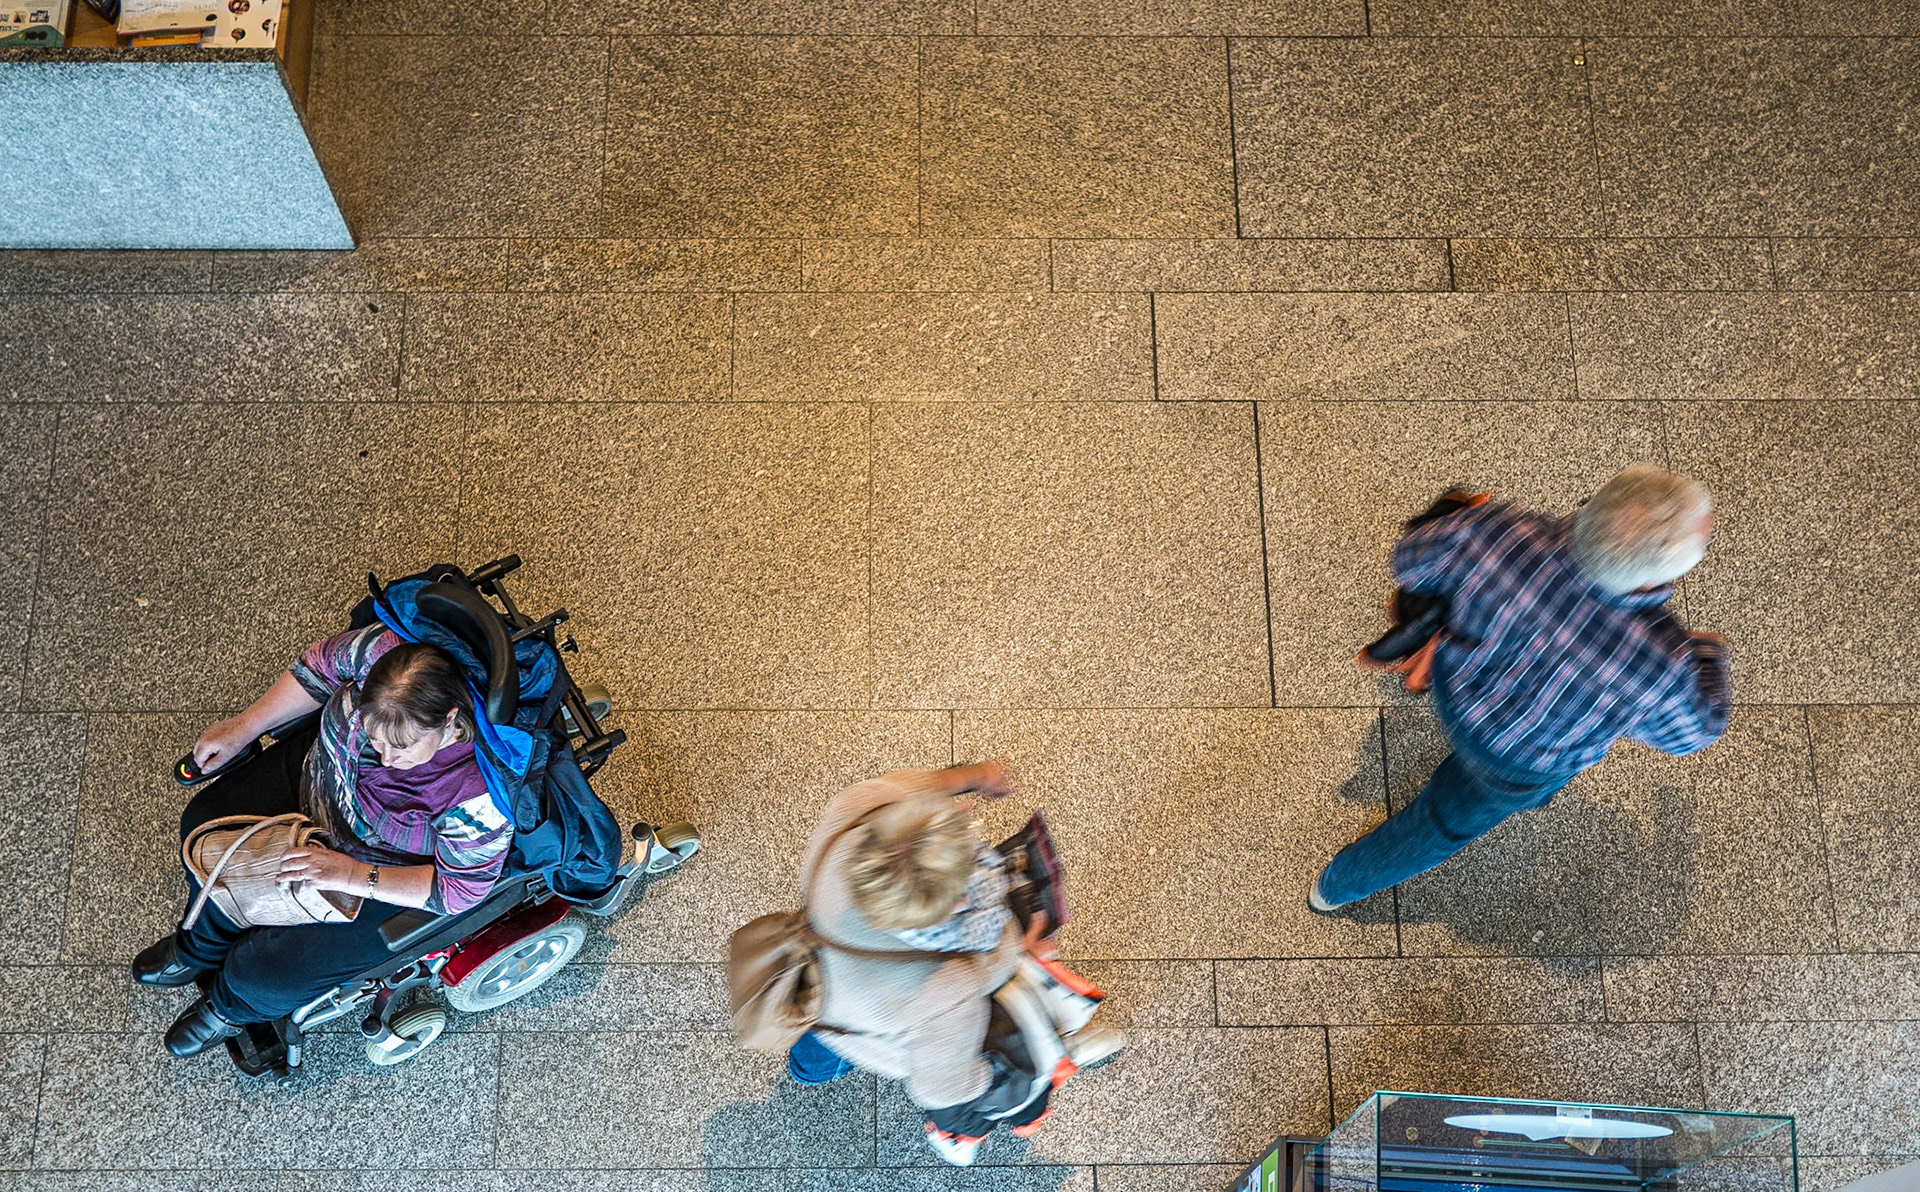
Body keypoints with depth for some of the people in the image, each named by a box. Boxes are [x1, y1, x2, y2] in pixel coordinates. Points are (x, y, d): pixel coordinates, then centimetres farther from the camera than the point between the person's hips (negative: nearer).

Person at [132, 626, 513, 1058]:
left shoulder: (479, 796, -42)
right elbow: (325, 664, -7)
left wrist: (353, 875, -32)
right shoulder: (387, 650, -30)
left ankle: (234, 1006, 36)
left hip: (385, 880, -5)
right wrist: (243, 727, -5)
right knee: (205, 825, 11)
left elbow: (458, 889, -27)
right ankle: (207, 943, 45)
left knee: (264, 973, -7)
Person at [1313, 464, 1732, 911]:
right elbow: (1690, 733, -14)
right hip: (1519, 766, 0)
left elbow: (1414, 559, -15)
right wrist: (1709, 653, 5)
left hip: (1454, 692, 1)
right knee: (1452, 819, 27)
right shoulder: (1662, 665, -39)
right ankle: (1341, 884, 51)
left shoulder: (1499, 530, -38)